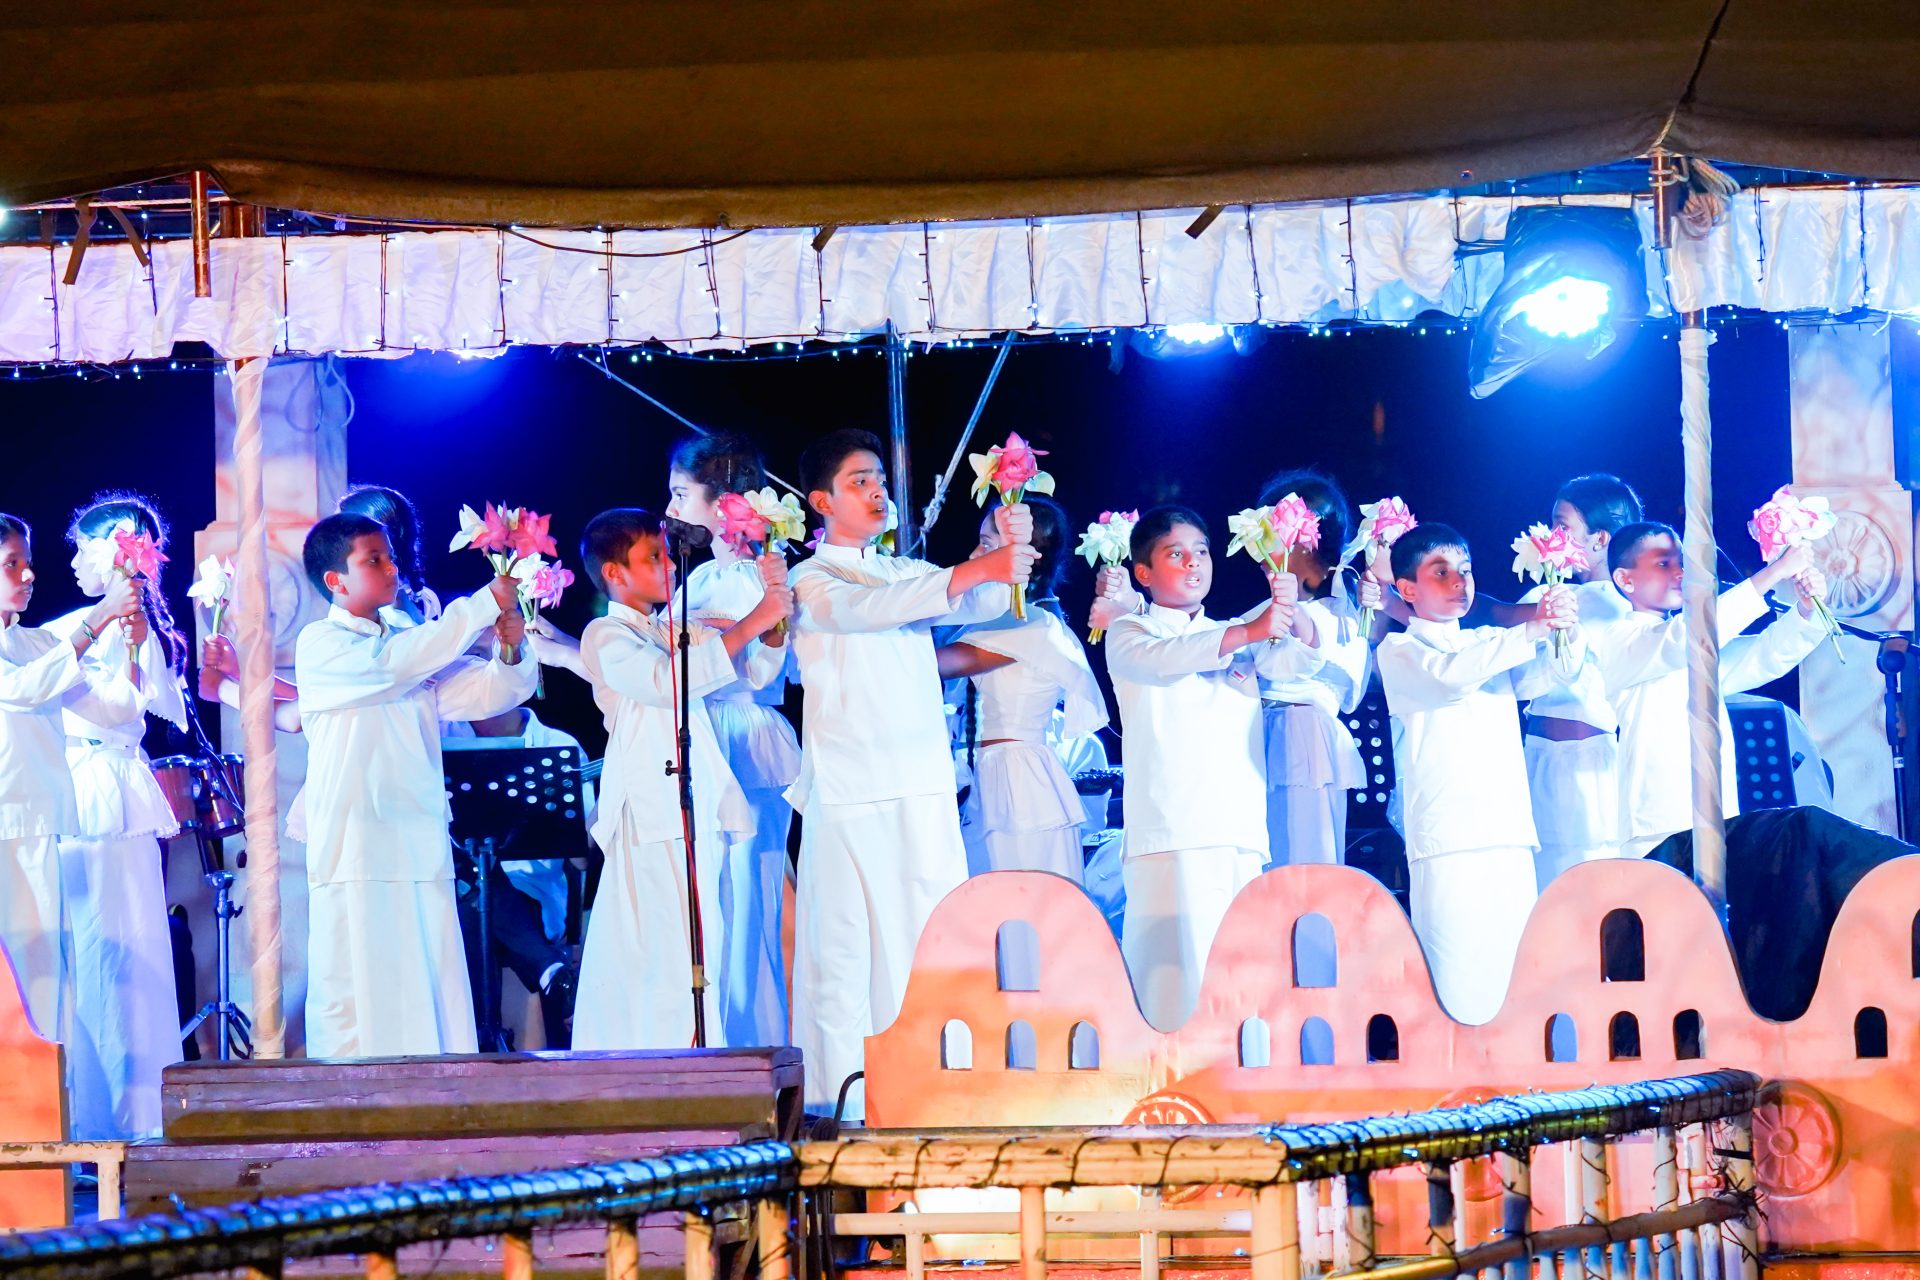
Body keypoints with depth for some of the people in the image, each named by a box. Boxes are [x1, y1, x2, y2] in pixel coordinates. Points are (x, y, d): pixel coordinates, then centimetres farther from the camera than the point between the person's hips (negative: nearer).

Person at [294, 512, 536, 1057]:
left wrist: (509, 652, -11)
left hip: (422, 849, 6)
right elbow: (387, 666, -19)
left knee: (434, 1003, 2)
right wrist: (485, 605, -18)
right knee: (357, 1001, -8)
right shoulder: (320, 645, -2)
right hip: (355, 853, -6)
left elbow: (484, 695, 12)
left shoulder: (409, 645, 18)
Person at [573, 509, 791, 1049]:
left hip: (700, 814, 8)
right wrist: (749, 624, -18)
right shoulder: (605, 637, -2)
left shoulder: (675, 632, 22)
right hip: (653, 818, -8)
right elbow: (667, 682, -19)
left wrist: (774, 605, 3)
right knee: (671, 955, -15)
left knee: (702, 955, 2)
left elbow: (757, 671, 21)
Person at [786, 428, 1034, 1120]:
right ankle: (843, 1099, -7)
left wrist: (1009, 551, -16)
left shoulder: (907, 572, 20)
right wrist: (977, 569, -29)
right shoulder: (811, 583, 1)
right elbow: (870, 608, -19)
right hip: (850, 790, -5)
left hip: (925, 786, 5)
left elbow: (982, 604, 5)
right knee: (845, 942, -7)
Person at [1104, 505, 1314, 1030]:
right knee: (1182, 967, -16)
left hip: (1242, 832, 5)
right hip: (1172, 835, -5)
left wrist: (1289, 612, -14)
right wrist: (1248, 632, -26)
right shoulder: (1129, 634, 8)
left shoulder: (1237, 636, 24)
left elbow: (1297, 661, 8)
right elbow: (1159, 657, -14)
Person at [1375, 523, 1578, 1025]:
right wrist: (1530, 631, -20)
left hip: (1509, 832, 5)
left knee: (1518, 981, -3)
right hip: (1447, 838, -5)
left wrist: (1566, 633, -12)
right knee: (1463, 994, -13)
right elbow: (1448, 674, -14)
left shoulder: (1492, 645, 23)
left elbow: (1548, 673, 9)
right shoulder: (1399, 651, 5)